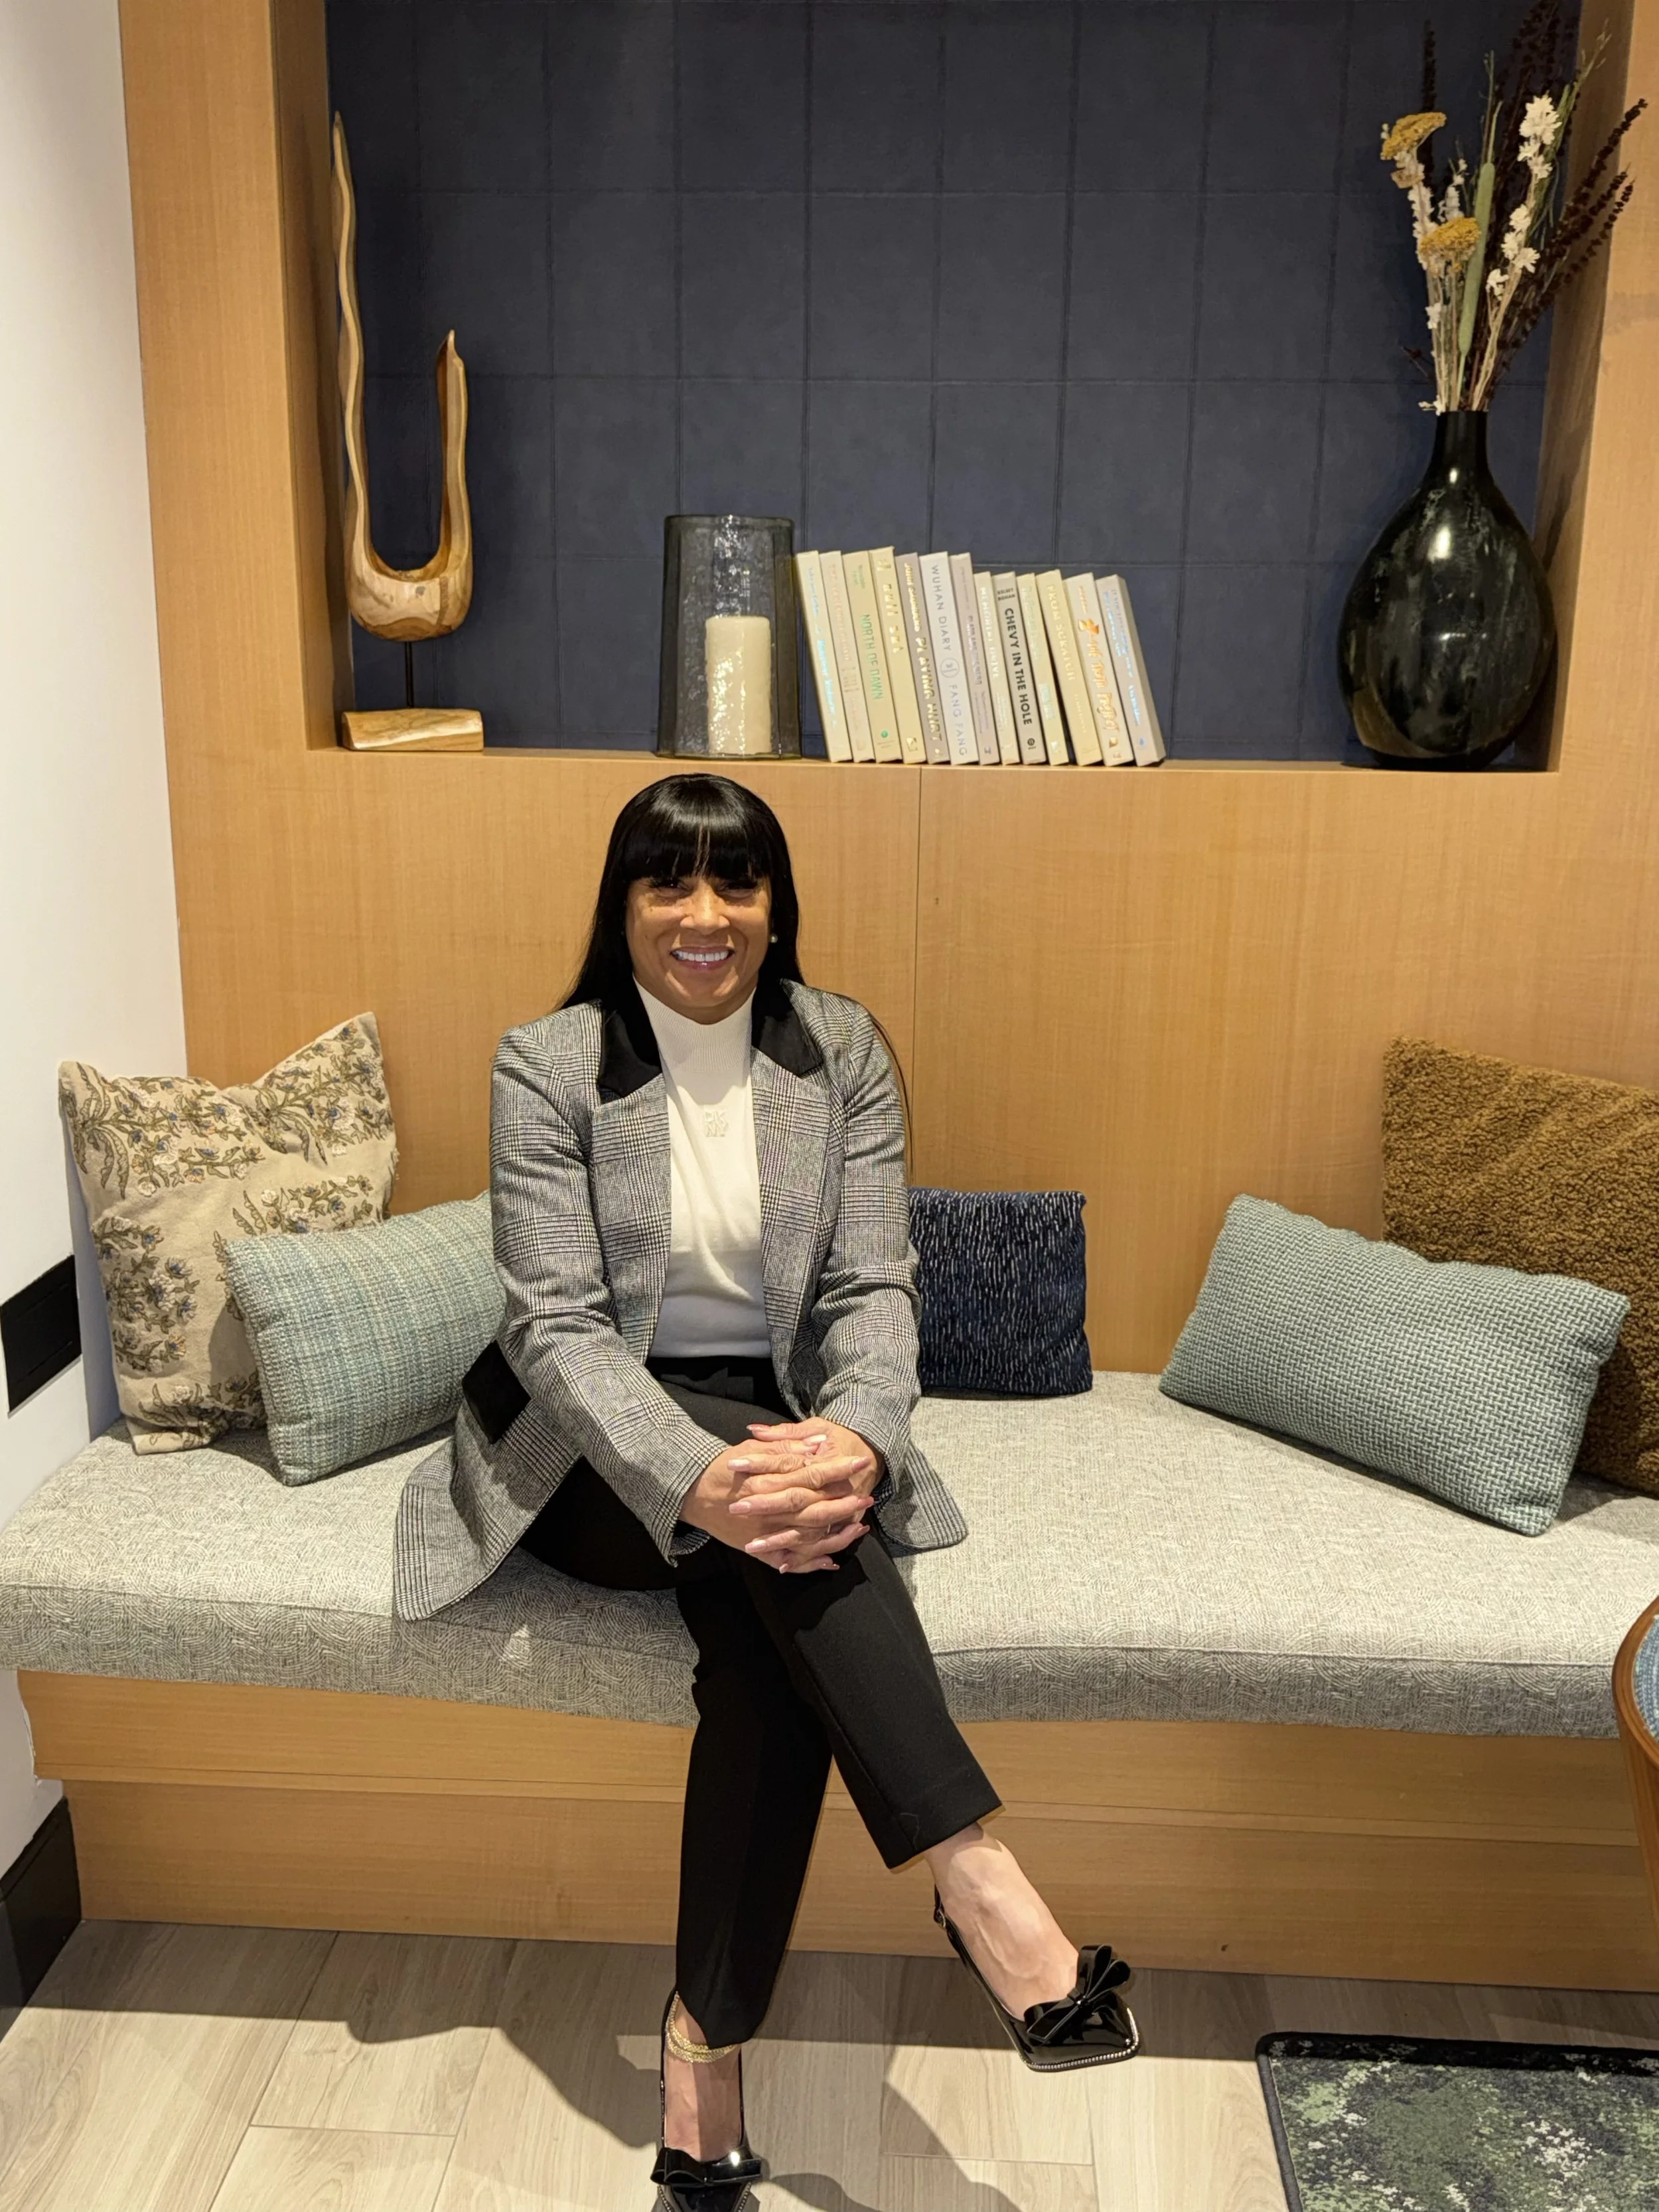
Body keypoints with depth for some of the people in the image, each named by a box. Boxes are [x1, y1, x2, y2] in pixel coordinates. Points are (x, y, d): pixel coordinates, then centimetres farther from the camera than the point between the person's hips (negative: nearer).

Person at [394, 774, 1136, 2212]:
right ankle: (980, 1880, -33)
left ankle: (708, 2045, -19)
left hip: (778, 1427, 2)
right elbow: (558, 1323, -17)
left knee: (771, 1634, -30)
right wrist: (696, 1481, -35)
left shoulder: (843, 1051, -1)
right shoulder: (545, 1068, -9)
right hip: (596, 1451, -2)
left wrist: (855, 1438, -31)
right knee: (767, 1556, -34)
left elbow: (875, 1284, -7)